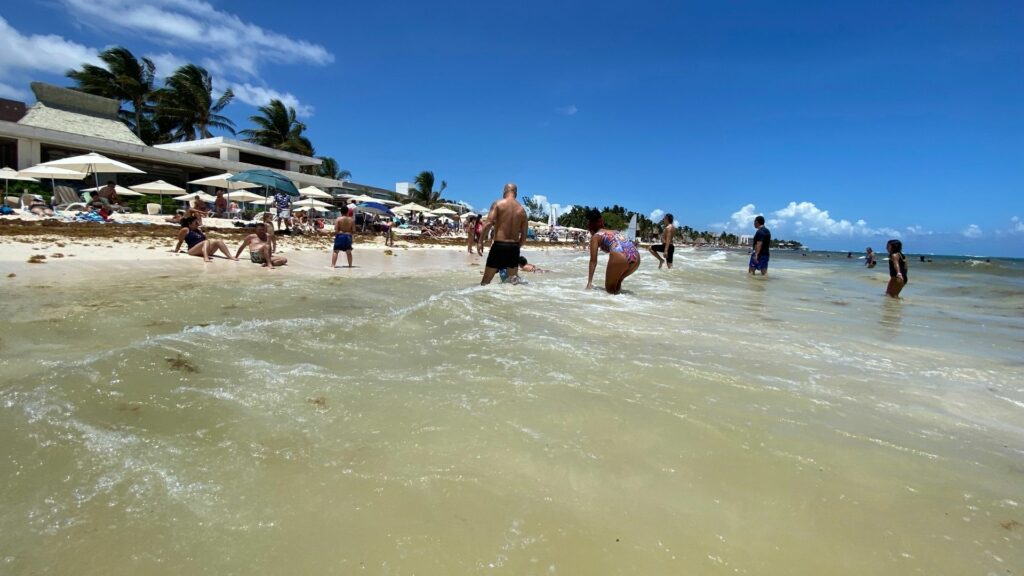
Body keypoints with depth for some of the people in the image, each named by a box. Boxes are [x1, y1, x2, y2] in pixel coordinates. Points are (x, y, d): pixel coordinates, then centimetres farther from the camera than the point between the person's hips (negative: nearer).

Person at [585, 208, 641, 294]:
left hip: (620, 257, -6)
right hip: (636, 257, 6)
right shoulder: (614, 232, 35)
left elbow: (593, 260, 8)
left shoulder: (596, 237, 15)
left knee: (610, 289, 12)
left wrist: (590, 281, 10)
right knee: (616, 283, 30)